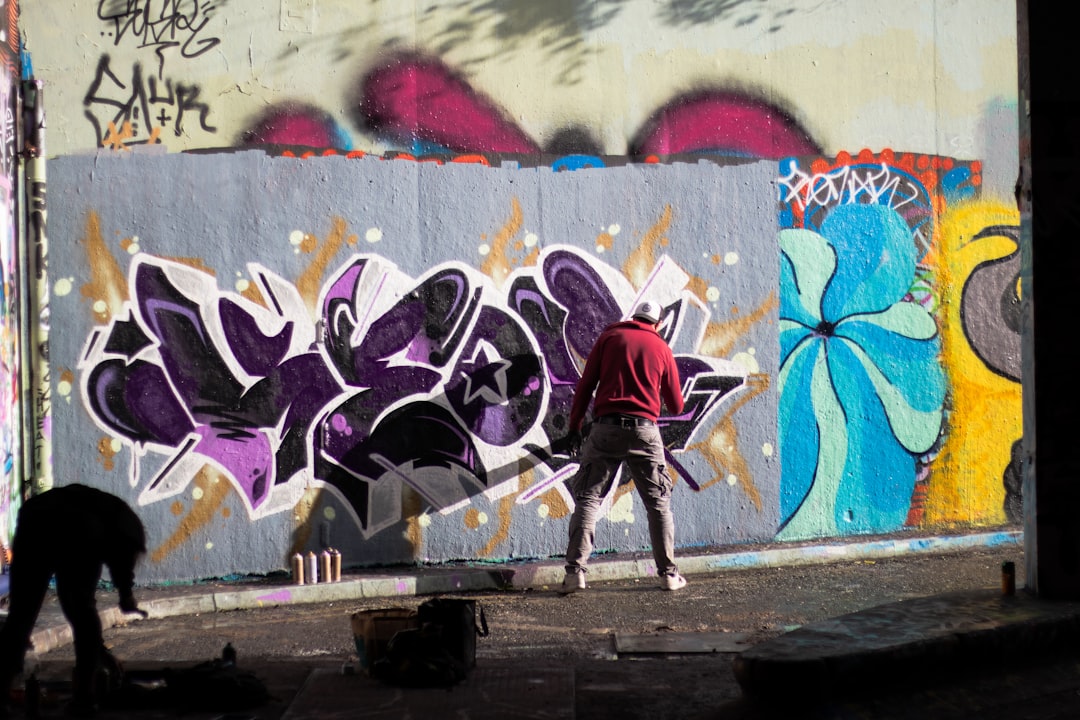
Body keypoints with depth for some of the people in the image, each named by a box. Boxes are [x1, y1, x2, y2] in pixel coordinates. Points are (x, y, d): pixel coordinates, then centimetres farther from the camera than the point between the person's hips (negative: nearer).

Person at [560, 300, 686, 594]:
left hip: (607, 427, 0)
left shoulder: (609, 337, 10)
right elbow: (675, 406, 14)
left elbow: (585, 385, 4)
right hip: (645, 430, 1)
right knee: (658, 502, 11)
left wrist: (574, 426, 8)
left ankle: (575, 571, -8)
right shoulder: (661, 348, 11)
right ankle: (668, 573, 10)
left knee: (588, 498, 2)